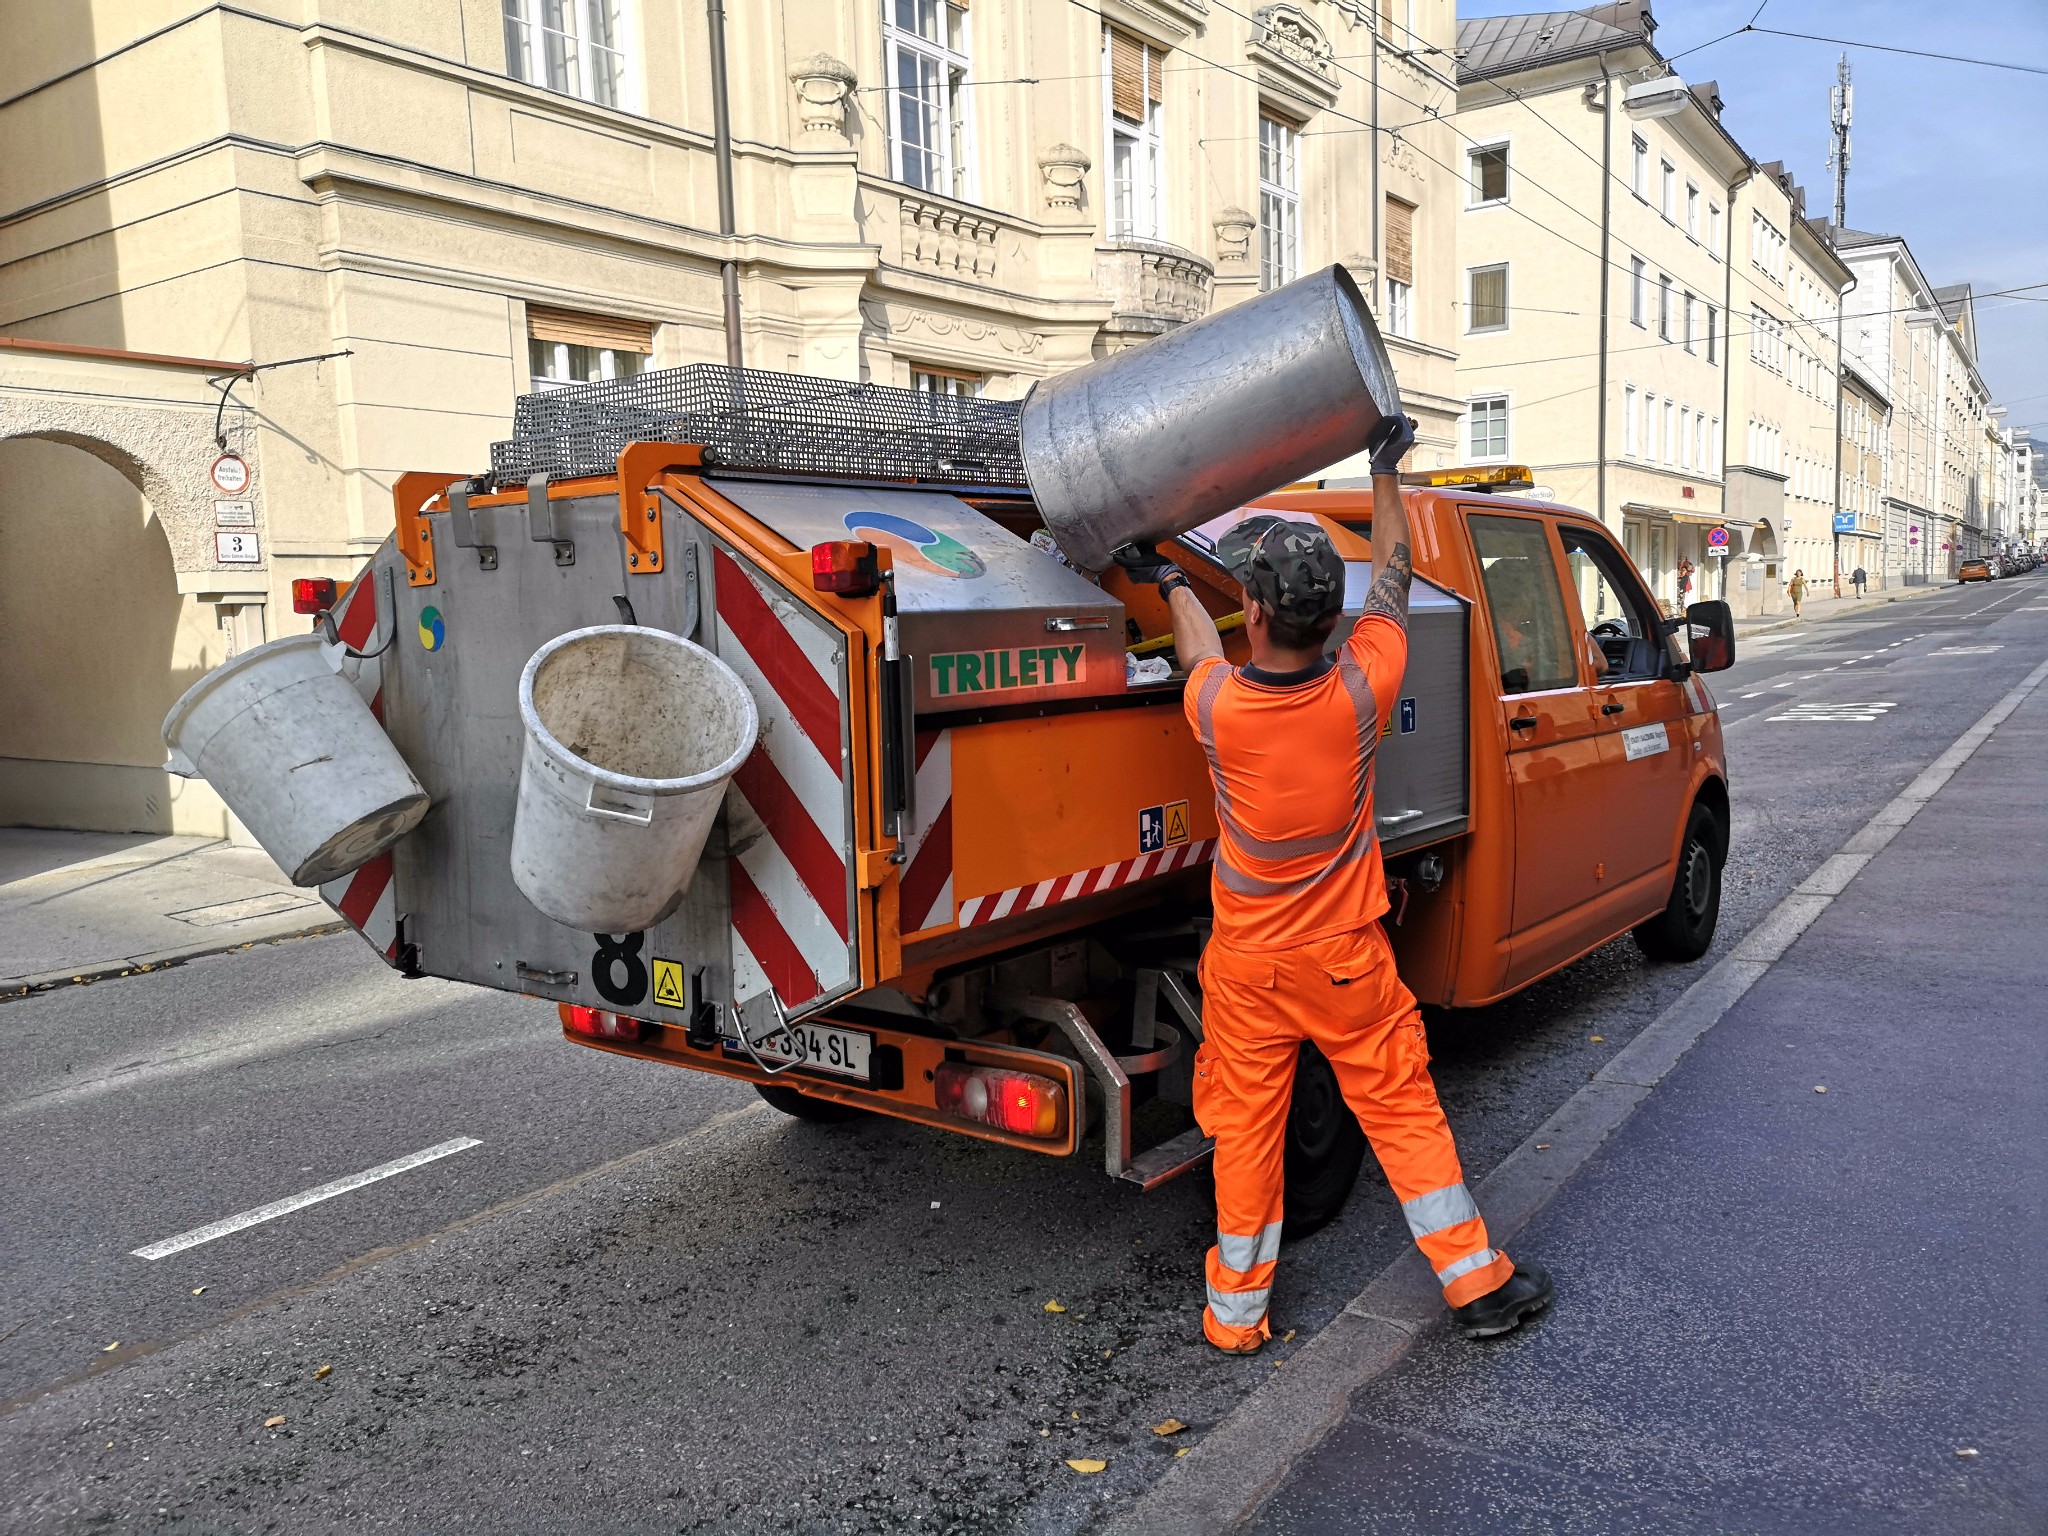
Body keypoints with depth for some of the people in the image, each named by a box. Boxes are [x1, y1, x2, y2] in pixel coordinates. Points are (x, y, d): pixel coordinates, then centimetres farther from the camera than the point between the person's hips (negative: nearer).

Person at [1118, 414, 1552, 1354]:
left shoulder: (1215, 707, -20)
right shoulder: (1360, 692, -18)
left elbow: (1199, 647, 7)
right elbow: (1393, 574, 1)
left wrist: (1167, 581, 27)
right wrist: (1384, 472, 16)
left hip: (1246, 968, 0)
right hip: (1347, 961, 0)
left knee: (1246, 1133, 12)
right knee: (1404, 1113, 15)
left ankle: (1235, 1312, 26)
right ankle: (1478, 1283, 28)